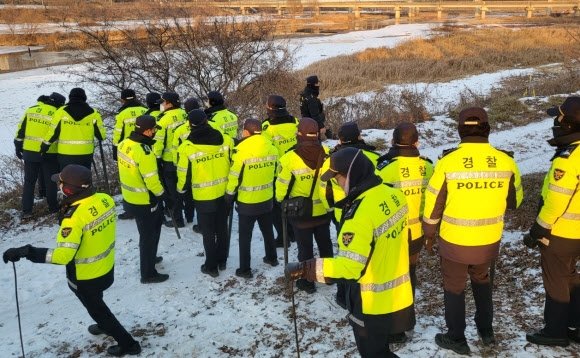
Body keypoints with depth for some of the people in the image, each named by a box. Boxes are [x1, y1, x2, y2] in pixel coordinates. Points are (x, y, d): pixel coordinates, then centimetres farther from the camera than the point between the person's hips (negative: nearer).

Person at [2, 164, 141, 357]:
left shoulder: (75, 217, -34)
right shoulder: (106, 199, -13)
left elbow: (62, 255, -37)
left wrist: (24, 251, -34)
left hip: (86, 278, -7)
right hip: (108, 268, 7)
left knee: (96, 309, 19)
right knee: (96, 301, 34)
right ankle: (106, 325, 59)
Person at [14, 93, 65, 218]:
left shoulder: (31, 109, 5)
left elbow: (21, 129, 8)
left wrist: (18, 146, 16)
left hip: (30, 151, 3)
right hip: (49, 153, -3)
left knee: (29, 181, 10)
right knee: (50, 181, 11)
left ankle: (26, 211, 8)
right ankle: (53, 207, 21)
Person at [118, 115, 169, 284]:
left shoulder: (124, 143, -2)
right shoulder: (144, 152, -29)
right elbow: (152, 181, -25)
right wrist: (164, 196, -8)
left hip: (129, 197, 9)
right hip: (144, 202, -9)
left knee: (154, 224, 28)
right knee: (148, 235, 7)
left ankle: (149, 258, 46)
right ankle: (148, 274, 22)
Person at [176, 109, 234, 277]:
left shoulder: (187, 147, -16)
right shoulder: (226, 140, -7)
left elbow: (184, 174, -8)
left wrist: (181, 190, 12)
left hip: (203, 196, -3)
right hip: (224, 193, 4)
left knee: (208, 232, 11)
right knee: (222, 228, 19)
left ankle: (211, 266, 21)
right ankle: (222, 261, 32)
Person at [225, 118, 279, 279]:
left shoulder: (242, 150, -20)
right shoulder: (272, 148, -3)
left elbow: (235, 178, -15)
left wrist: (229, 197, -2)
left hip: (247, 202, -5)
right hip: (267, 199, 5)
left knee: (245, 236, 8)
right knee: (268, 230, 24)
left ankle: (245, 269, 14)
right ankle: (272, 258, 40)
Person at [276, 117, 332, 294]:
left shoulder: (290, 158, -21)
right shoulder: (326, 154, -12)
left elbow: (282, 186, -12)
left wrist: (281, 201, 10)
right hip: (323, 211, 3)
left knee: (305, 248, 13)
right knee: (325, 244, 23)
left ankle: (307, 282, 25)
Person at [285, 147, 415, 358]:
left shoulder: (361, 212, -30)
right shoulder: (393, 195, -3)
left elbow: (349, 266, -34)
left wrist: (304, 269, -30)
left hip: (374, 303, -8)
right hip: (398, 294, 8)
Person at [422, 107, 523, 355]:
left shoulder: (448, 162, -17)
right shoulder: (505, 161, -10)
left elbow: (433, 205, -8)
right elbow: (514, 201, 5)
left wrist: (429, 235, 7)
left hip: (454, 242, -3)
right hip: (489, 241, 3)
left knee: (454, 288, 17)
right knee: (481, 280, 28)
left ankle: (457, 339, 28)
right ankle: (486, 331, 39)